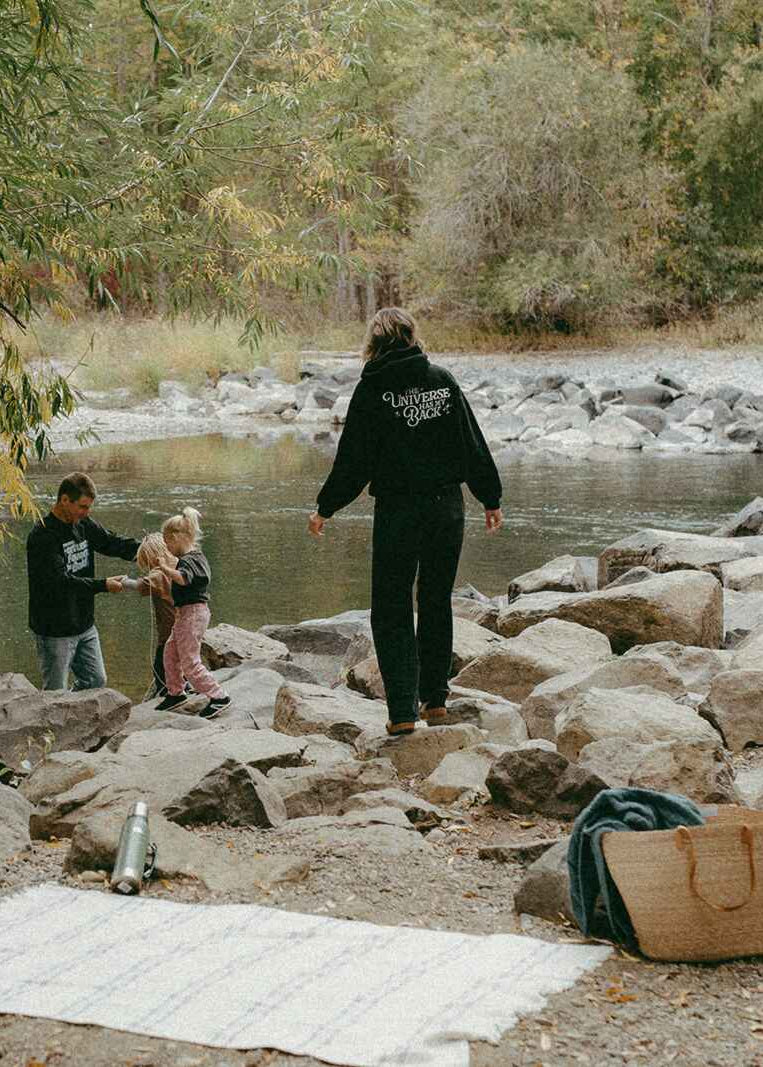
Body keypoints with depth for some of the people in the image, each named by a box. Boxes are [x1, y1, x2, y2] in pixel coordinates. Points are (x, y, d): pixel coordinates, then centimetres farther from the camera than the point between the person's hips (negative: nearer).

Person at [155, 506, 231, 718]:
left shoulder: (187, 561, -19)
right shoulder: (197, 556, 13)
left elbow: (183, 579, -41)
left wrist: (164, 568, -38)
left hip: (192, 612, -11)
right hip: (186, 613, 11)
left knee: (190, 661, -7)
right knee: (170, 652, 20)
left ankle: (218, 697, -5)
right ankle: (175, 693, 33)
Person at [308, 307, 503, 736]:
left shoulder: (373, 388, -7)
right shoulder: (443, 379, 3)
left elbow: (354, 460, -7)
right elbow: (474, 444, 7)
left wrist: (325, 508, 4)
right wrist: (491, 499, 17)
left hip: (397, 511, -4)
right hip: (447, 505, 4)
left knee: (392, 610, 3)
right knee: (438, 602, 16)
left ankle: (403, 711, -5)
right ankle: (435, 699, 21)